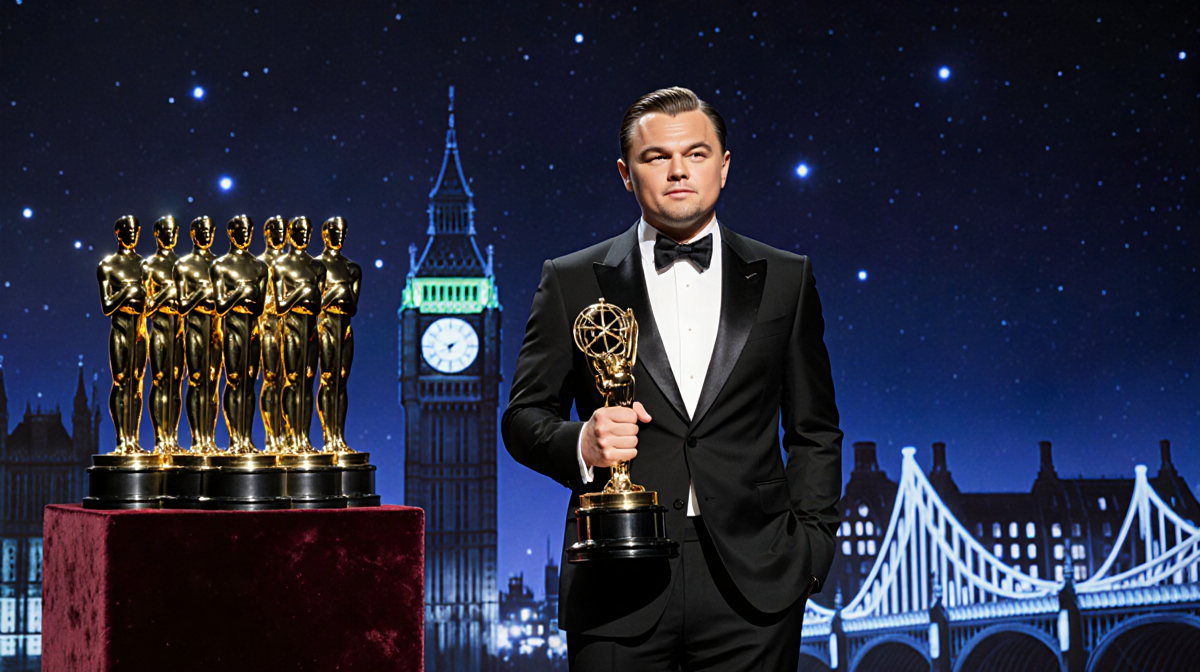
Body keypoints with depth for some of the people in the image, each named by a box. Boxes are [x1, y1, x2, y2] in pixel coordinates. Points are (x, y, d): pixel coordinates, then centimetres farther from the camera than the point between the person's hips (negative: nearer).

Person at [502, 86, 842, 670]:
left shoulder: (785, 280, 10)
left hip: (752, 587, 1)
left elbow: (814, 434, 12)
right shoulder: (572, 283, 6)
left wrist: (809, 546, 2)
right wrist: (582, 444, -13)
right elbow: (525, 415, 8)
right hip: (619, 590, -1)